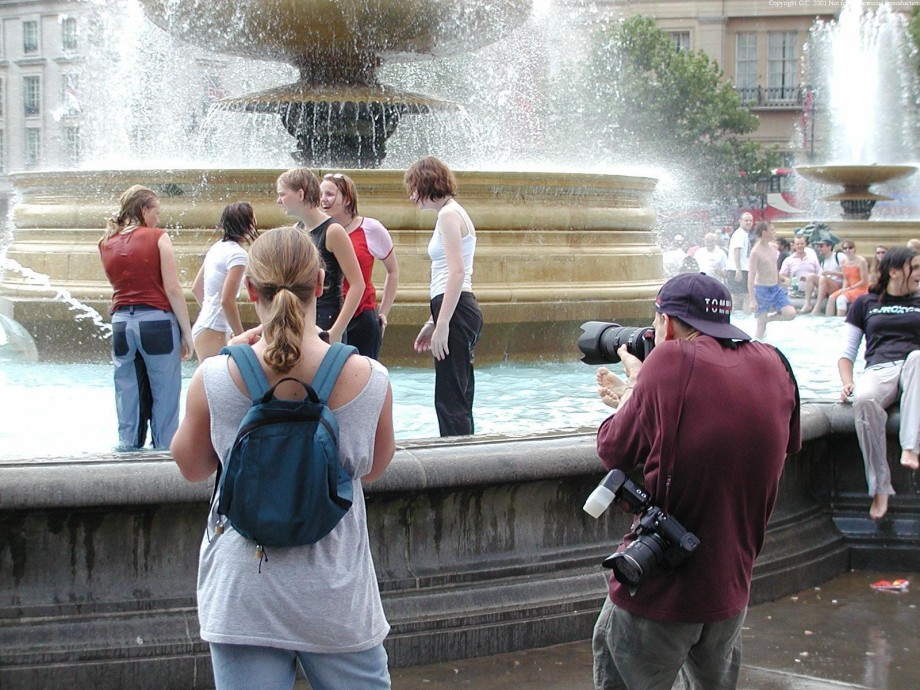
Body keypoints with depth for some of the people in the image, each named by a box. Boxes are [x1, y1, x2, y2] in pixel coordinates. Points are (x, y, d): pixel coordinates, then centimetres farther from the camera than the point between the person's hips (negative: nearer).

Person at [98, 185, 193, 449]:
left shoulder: (107, 244, 10)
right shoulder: (157, 237, -3)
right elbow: (173, 289, -8)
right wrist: (187, 332, -3)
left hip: (121, 324, 5)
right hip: (157, 322, -5)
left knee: (128, 407, 9)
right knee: (164, 405, 1)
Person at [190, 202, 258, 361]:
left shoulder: (217, 247, 12)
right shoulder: (237, 254, -14)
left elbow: (196, 289, 19)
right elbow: (227, 300, -20)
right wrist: (241, 336, -12)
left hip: (203, 327, 9)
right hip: (213, 333, -9)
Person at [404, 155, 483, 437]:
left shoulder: (449, 215, -10)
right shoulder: (452, 213, 20)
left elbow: (457, 273, -19)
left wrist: (442, 325, -21)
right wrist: (433, 322, 22)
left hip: (456, 311, -10)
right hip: (460, 309, 10)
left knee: (450, 399, -9)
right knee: (458, 398, 12)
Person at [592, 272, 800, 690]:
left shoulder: (671, 362, -14)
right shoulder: (774, 366, 2)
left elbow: (614, 451, -6)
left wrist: (631, 392, 15)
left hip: (657, 593, -6)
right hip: (730, 592, 6)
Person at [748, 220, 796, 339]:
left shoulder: (773, 247, 6)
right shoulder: (756, 251, -16)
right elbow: (751, 276, -17)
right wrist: (752, 299, -22)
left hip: (776, 288, 6)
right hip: (762, 289, -6)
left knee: (790, 314, -9)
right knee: (761, 325, -3)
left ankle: (768, 318, 17)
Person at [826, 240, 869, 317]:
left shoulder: (861, 261, -15)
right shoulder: (844, 262, 6)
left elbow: (864, 281, -15)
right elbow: (846, 279, 10)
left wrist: (849, 288, -16)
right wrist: (844, 289, -10)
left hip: (861, 289, -7)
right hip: (848, 289, 7)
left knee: (841, 299, -29)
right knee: (831, 298, -14)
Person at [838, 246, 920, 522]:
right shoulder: (865, 304, 22)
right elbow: (846, 353, 18)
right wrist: (848, 384, -2)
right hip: (878, 370, 0)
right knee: (864, 400, -39)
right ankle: (880, 488, -33)